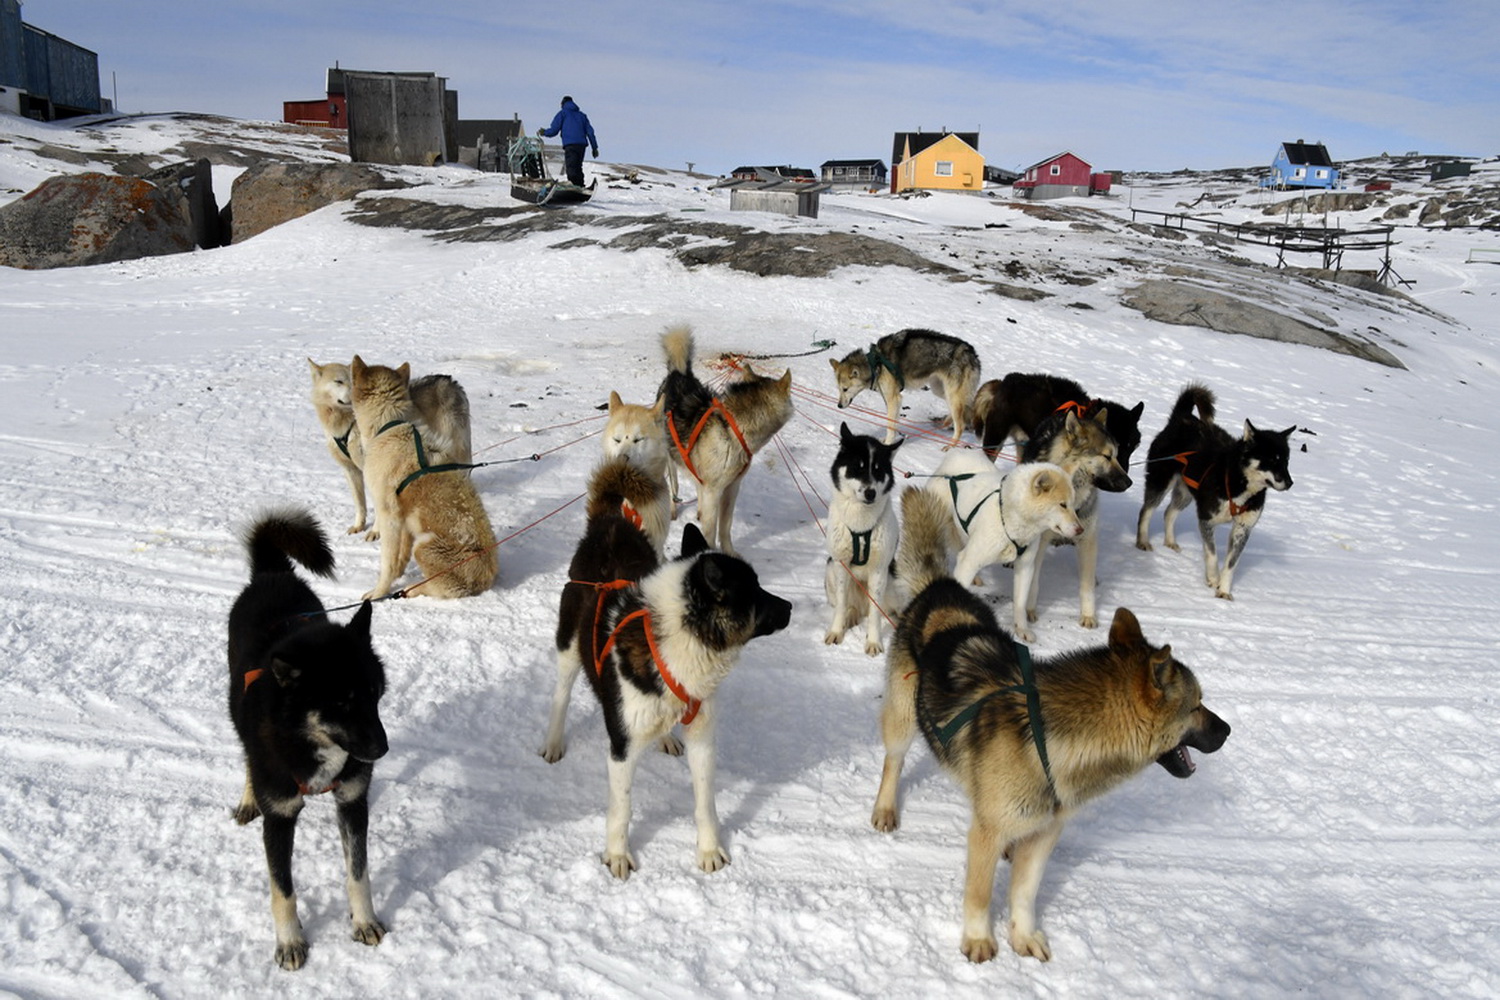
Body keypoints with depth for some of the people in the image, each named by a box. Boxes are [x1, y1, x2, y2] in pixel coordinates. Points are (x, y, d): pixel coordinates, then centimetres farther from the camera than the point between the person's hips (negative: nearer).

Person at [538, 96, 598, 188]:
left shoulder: (562, 114, 11)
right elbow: (590, 132, 19)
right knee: (578, 168, 13)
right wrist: (595, 147, 19)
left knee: (571, 168, -12)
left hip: (570, 144, -5)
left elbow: (554, 130, 4)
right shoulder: (582, 115, 25)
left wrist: (544, 132, 23)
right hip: (582, 144, 5)